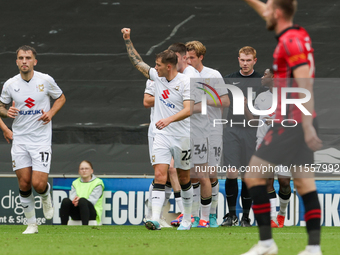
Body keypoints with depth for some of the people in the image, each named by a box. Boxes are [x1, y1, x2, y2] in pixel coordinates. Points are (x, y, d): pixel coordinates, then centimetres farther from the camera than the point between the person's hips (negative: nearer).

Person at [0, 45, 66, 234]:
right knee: (24, 185, -1)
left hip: (41, 139, -2)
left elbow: (61, 98, 11)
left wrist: (51, 113, -7)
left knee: (38, 184, -13)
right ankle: (31, 224, 15)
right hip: (20, 139, 2)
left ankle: (46, 195, 24)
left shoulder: (46, 80, -6)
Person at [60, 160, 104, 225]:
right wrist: (75, 201, -20)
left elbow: (92, 201, -9)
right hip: (76, 214, 4)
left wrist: (79, 201, -25)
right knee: (66, 200, -25)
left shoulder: (97, 183, 5)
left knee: (82, 200, -36)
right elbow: (72, 197, 5)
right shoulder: (75, 183, 20)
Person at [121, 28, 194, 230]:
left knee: (184, 178, 9)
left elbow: (188, 109, -22)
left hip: (182, 137, -4)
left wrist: (169, 119, -35)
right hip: (162, 136, 4)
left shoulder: (186, 82, -13)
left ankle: (187, 219, 24)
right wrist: (127, 40, 14)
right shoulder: (157, 76, 4)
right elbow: (137, 62, 16)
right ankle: (155, 219, -23)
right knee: (160, 175, -11)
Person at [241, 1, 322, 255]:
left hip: (289, 123, -9)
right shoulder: (300, 34, 12)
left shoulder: (290, 42, -14)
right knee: (305, 182, 7)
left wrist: (307, 126, -27)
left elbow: (305, 85, -22)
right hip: (303, 122, 9)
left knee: (254, 175, -2)